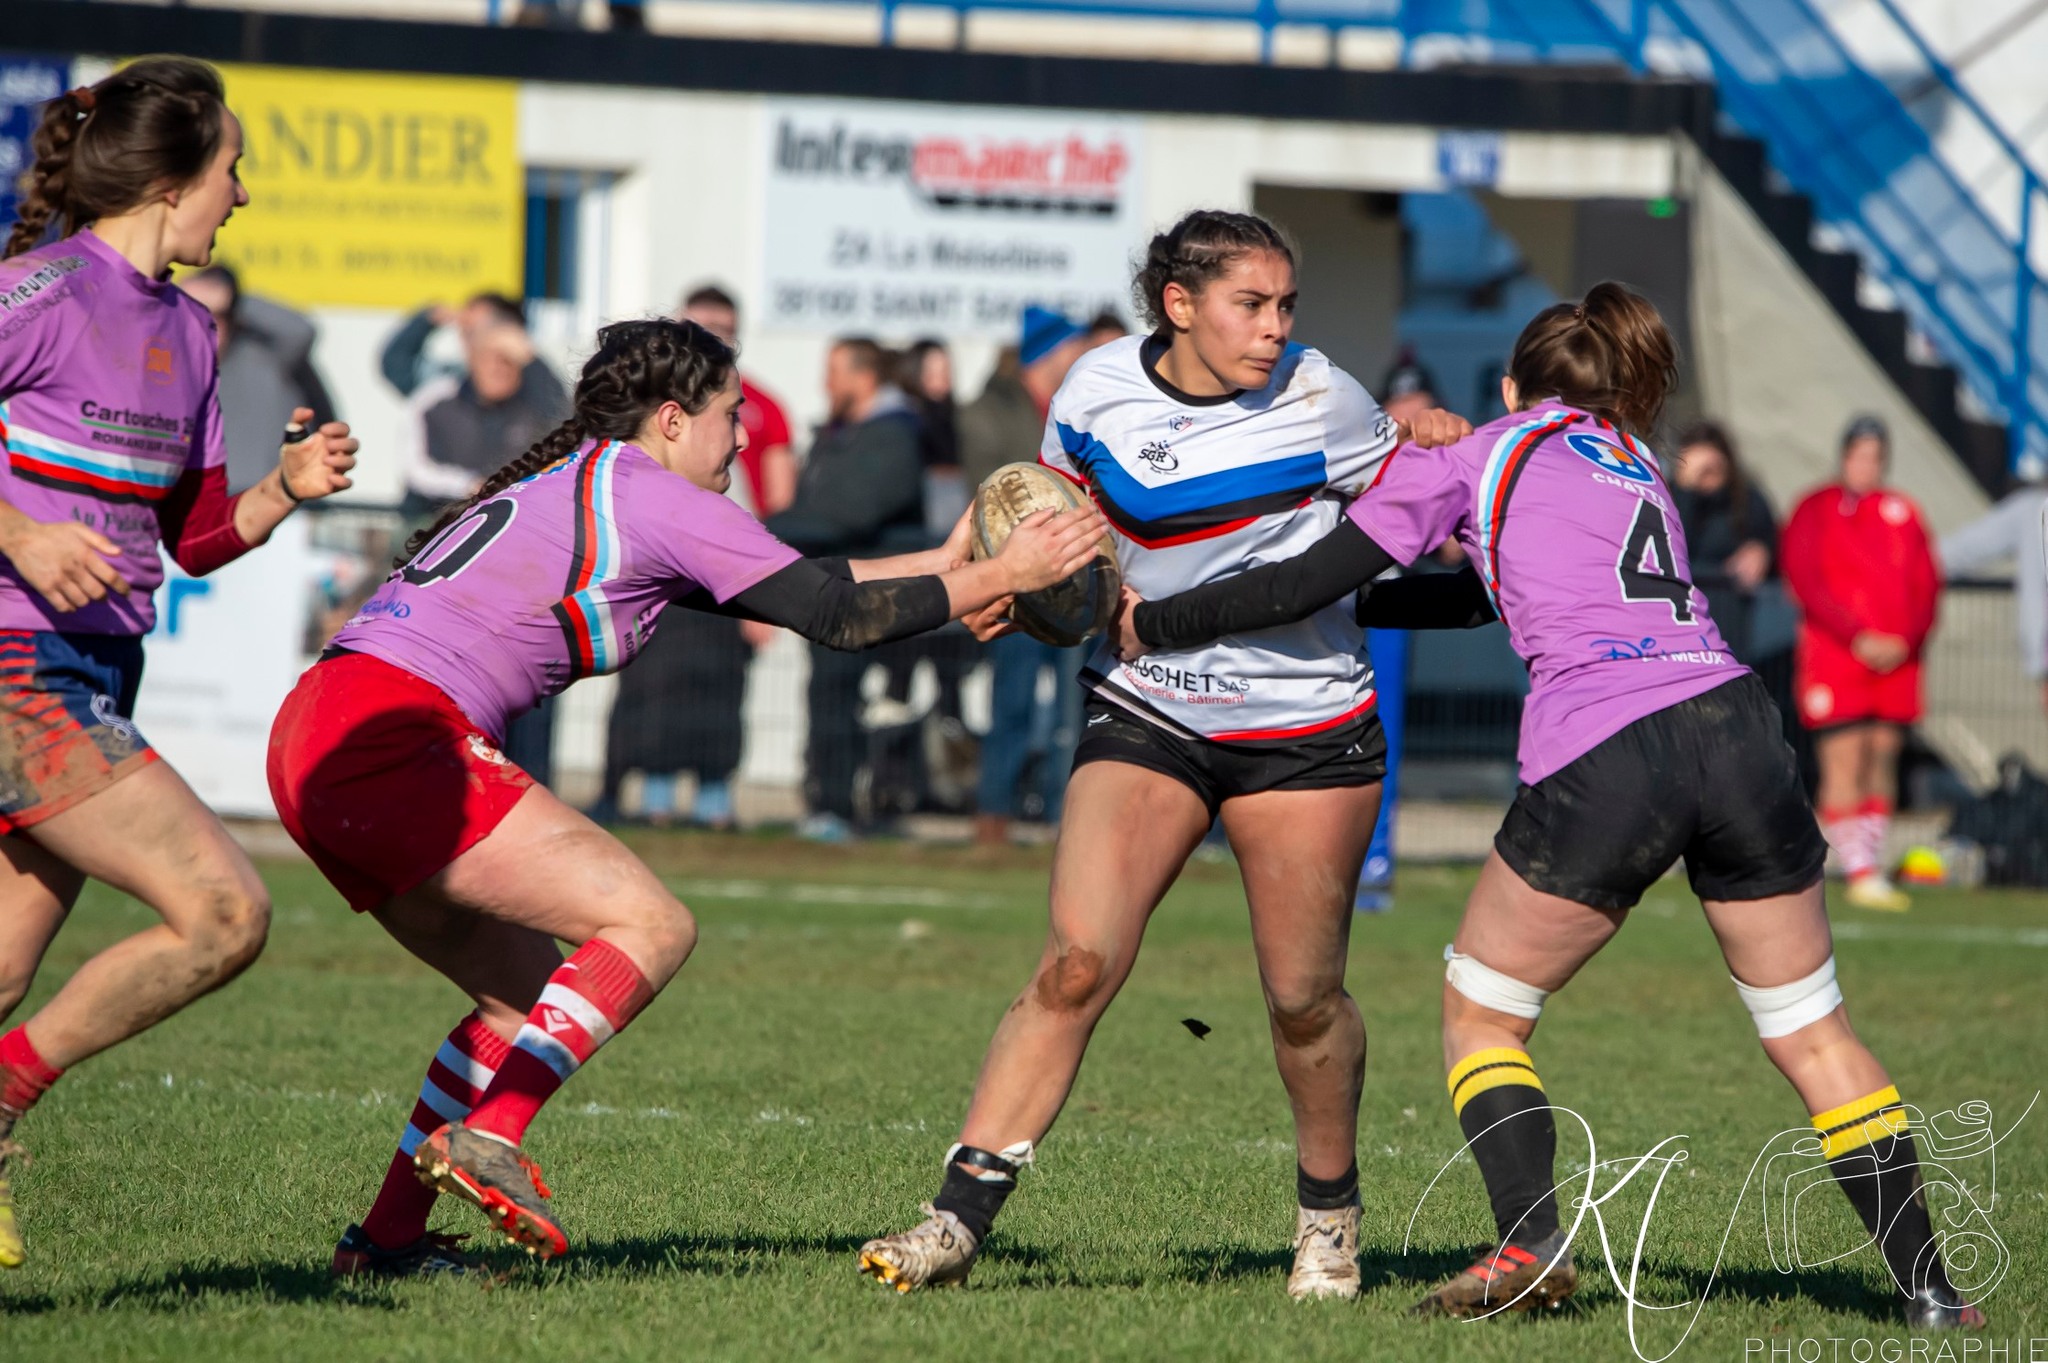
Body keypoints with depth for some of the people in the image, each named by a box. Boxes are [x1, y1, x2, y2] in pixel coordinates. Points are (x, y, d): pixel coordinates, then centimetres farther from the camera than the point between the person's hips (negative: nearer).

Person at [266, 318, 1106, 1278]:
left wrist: (942, 561, 32)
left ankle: (390, 1237, 12)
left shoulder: (573, 487, 25)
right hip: (390, 739, -10)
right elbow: (835, 615, -2)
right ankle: (486, 1139, -18)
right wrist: (999, 576, 7)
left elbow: (794, 584, 31)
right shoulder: (653, 495, -3)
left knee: (526, 989, 17)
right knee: (650, 927, -9)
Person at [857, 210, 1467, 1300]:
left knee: (1303, 1001, 4)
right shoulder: (1098, 389, -5)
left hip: (1304, 730, -1)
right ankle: (958, 1221, -14)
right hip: (1144, 711, 1)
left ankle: (1329, 1212, 31)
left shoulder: (1318, 401, -11)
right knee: (1075, 965, -14)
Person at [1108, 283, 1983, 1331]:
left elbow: (1307, 585, 13)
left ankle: (1531, 1245, -4)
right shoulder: (1636, 464, 30)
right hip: (1733, 725, 4)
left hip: (1599, 762, -4)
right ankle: (1926, 1289, 9)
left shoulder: (1478, 456, 15)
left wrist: (1154, 625, 25)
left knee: (1480, 1012, 14)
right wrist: (1357, 607, 45)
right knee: (1811, 1029, 14)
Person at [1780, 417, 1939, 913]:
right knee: (1846, 764, -10)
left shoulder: (1903, 512, 13)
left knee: (1882, 762, 4)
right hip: (1834, 659, -4)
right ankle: (1859, 872, -10)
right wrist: (1858, 639, -12)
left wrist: (1905, 641, -5)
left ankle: (1873, 866, 10)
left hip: (1897, 661, 4)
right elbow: (1806, 583, -4)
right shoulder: (1816, 510, 3)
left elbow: (1927, 584, 11)